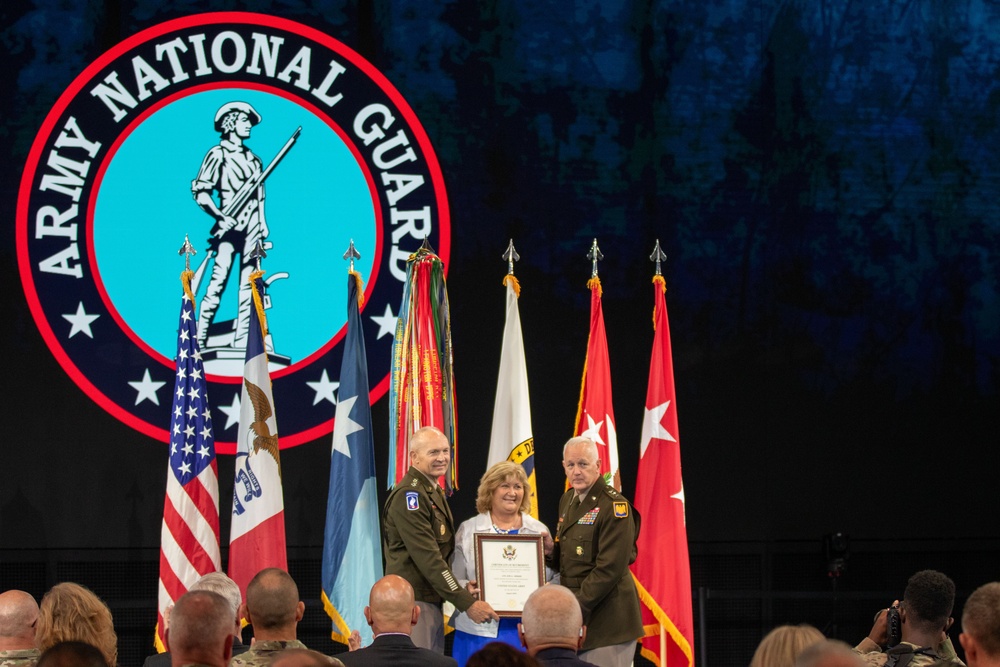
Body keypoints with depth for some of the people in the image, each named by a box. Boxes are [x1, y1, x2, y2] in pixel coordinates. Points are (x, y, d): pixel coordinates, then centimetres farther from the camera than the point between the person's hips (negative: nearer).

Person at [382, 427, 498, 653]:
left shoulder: (433, 491, 17)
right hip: (414, 602, -10)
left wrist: (463, 589, 8)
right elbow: (428, 558, -20)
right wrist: (467, 603, -20)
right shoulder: (409, 495, -14)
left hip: (432, 600, 10)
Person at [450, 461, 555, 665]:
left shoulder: (539, 531, 8)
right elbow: (453, 581, 3)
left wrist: (549, 554, -8)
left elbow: (551, 581, 8)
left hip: (526, 632, 1)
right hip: (480, 632, -1)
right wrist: (467, 588, -18)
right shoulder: (468, 530, 4)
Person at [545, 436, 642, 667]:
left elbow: (609, 569, -18)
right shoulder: (567, 500, 14)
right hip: (574, 616, 8)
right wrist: (550, 551, 2)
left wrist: (576, 607, -18)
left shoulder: (614, 506, -13)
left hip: (606, 618, -8)